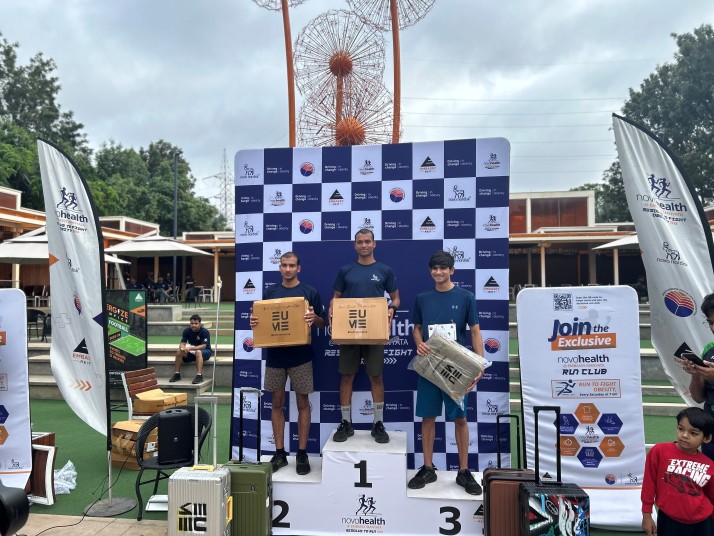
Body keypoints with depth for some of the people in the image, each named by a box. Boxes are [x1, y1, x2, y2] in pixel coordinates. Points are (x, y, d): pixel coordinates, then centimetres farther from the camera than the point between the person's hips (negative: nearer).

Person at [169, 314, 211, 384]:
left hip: (205, 351, -5)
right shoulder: (187, 331, -6)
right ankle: (177, 374, -9)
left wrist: (191, 348, -40)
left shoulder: (204, 332, -21)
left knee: (198, 352, -38)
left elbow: (203, 346, -28)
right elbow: (182, 343, -10)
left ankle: (199, 375, -42)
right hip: (192, 352, 5)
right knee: (179, 351, -17)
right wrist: (182, 347, -35)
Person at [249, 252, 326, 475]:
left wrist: (314, 318, -19)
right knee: (277, 403, 8)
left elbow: (322, 322, 3)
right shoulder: (270, 292, 8)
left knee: (302, 403, 3)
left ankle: (302, 454, 15)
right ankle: (279, 453, 19)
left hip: (301, 356, -2)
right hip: (275, 356, 3)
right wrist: (254, 323, -11)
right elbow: (262, 320, 12)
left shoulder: (309, 292, 1)